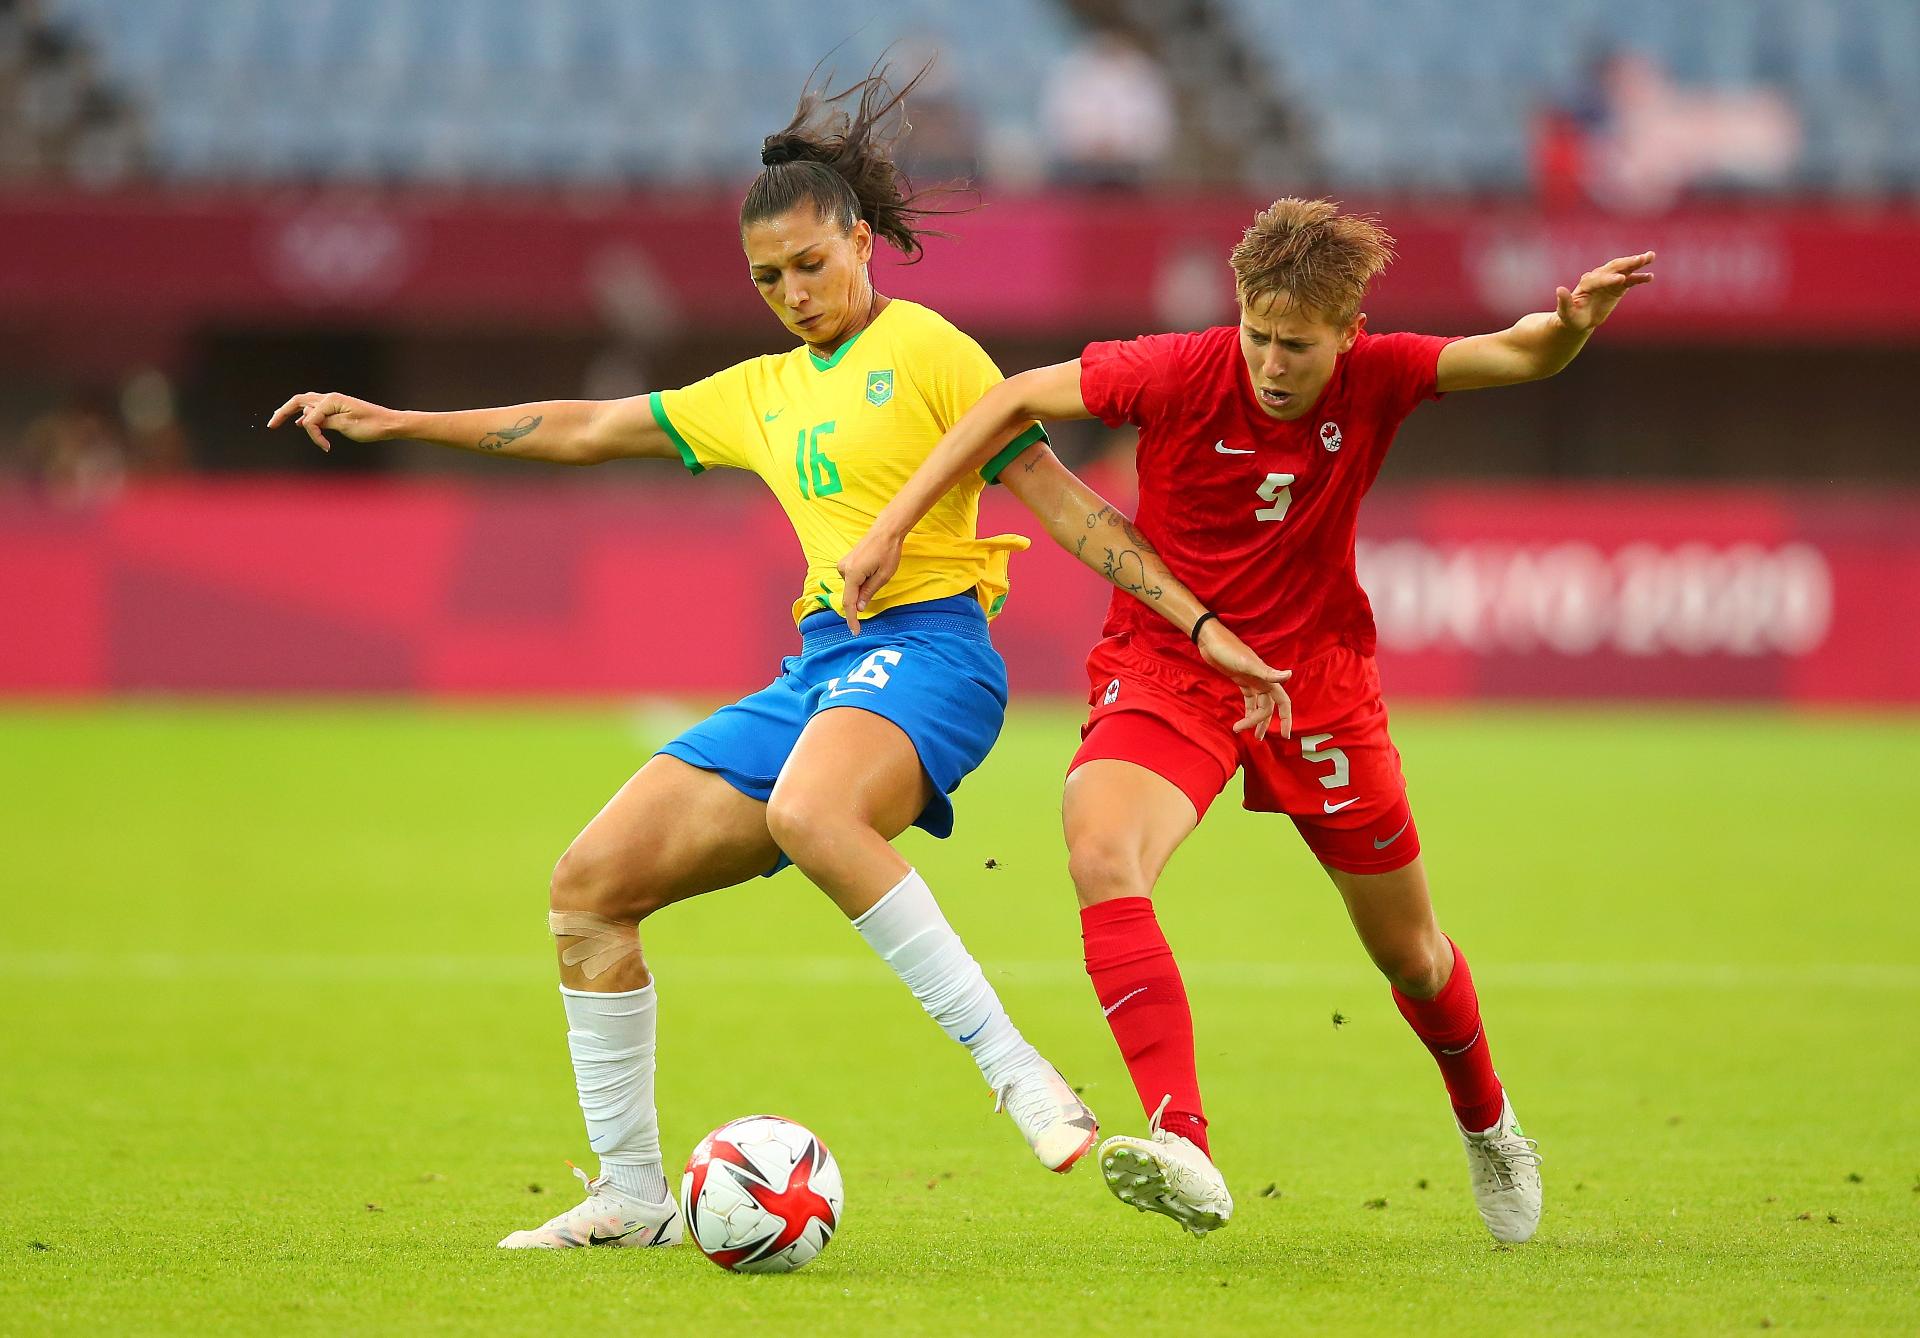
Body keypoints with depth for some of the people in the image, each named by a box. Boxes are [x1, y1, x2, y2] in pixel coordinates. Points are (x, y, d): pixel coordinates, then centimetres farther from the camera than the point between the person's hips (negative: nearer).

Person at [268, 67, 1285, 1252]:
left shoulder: (926, 352, 0)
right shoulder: (763, 393, 21)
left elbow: (1065, 503, -2)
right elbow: (584, 430, 27)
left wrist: (1200, 625, -8)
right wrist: (392, 422, 26)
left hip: (926, 647, -8)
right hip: (817, 667, 8)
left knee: (806, 812, -41)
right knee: (589, 888, -2)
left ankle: (1017, 1069, -36)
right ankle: (632, 1198, 6)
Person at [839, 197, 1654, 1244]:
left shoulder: (1375, 381, -13)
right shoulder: (1182, 374, -18)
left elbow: (1521, 357, -16)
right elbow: (1015, 400, -10)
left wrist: (1577, 320, -40)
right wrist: (891, 526, -14)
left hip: (1317, 680, 2)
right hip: (1164, 673, -2)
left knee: (1407, 954, 13)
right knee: (1100, 854, -34)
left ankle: (1486, 1123, 46)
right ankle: (1183, 1152, -44)